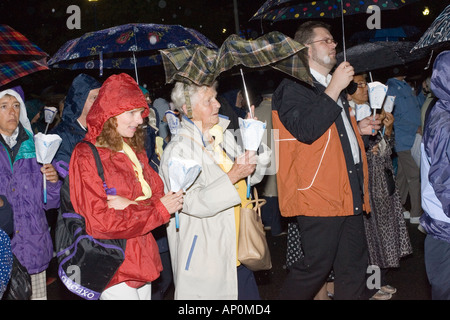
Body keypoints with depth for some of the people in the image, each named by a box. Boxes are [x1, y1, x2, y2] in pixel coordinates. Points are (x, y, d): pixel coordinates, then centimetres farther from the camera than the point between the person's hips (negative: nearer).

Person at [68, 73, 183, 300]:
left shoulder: (135, 151, 11)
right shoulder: (86, 156, -12)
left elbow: (158, 195, 5)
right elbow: (100, 223, -18)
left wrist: (132, 205, -17)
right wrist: (159, 209, -14)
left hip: (143, 260, 7)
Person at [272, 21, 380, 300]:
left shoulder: (333, 87, 22)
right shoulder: (293, 88, -7)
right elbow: (306, 131, -25)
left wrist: (358, 129, 17)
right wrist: (335, 88, -20)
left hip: (349, 194, 9)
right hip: (319, 195, -9)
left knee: (354, 268, 12)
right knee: (315, 267, -3)